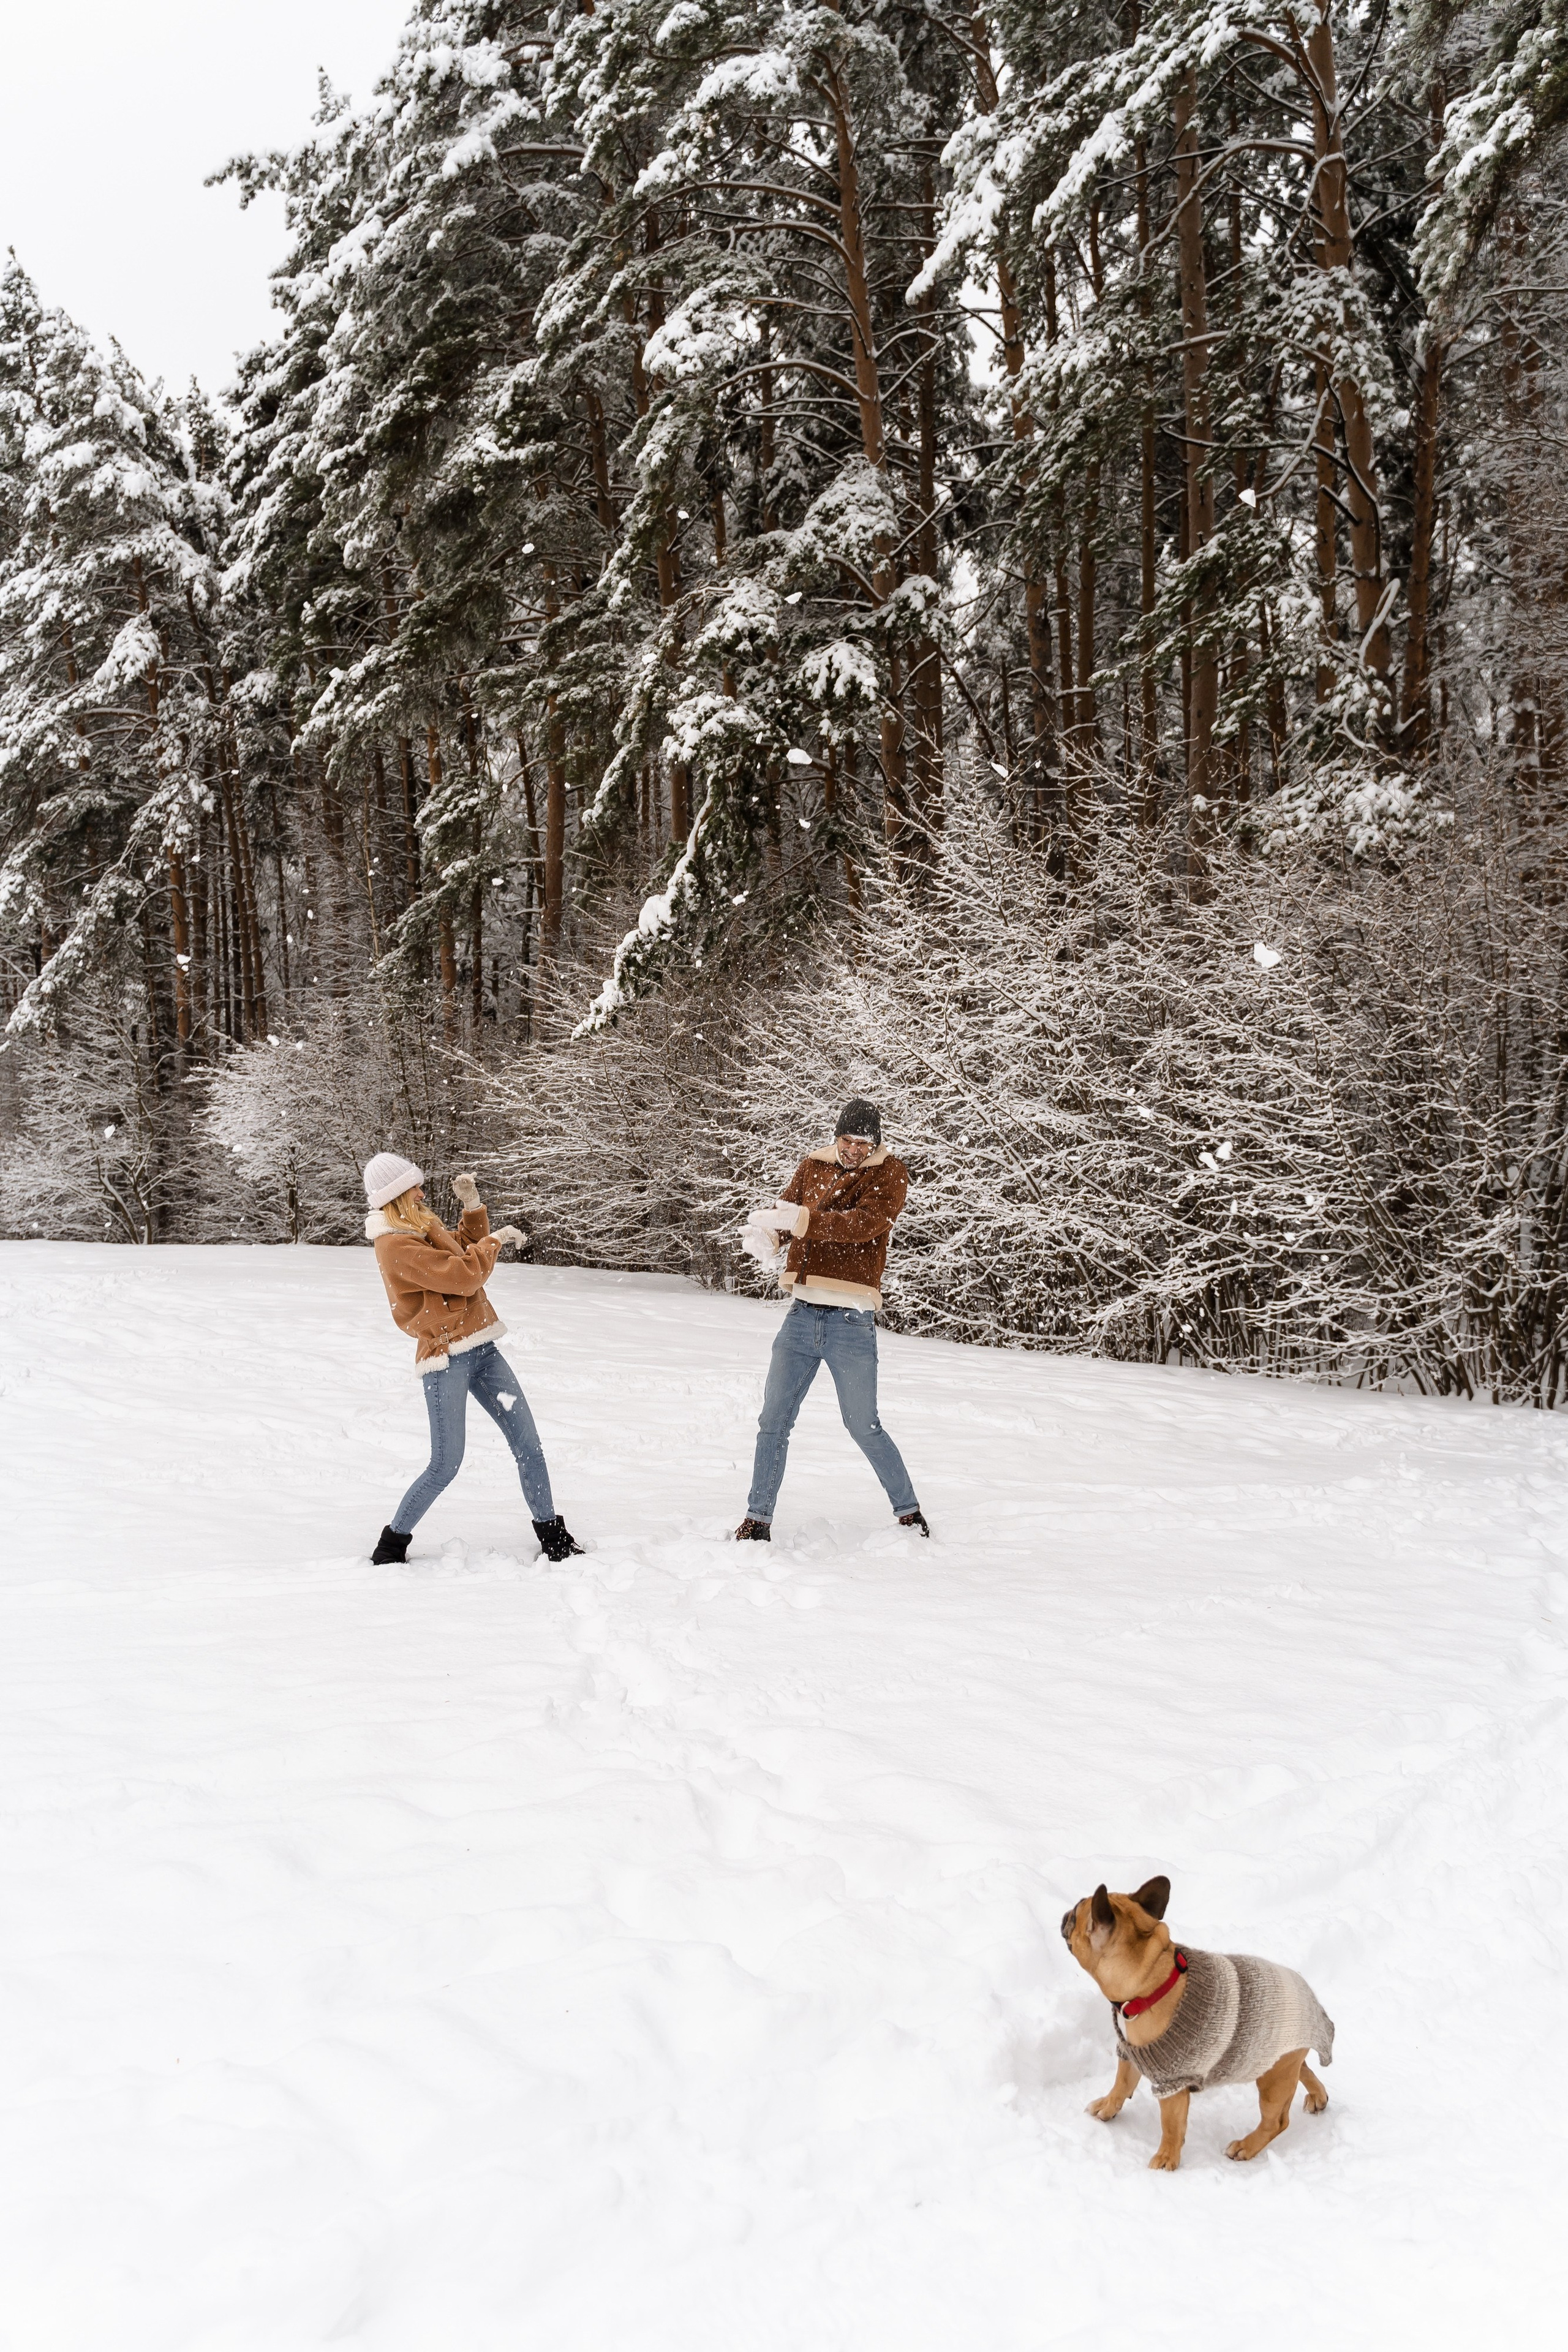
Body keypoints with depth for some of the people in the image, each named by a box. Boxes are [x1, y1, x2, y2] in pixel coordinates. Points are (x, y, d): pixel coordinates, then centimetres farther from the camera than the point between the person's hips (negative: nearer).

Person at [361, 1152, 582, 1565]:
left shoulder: (422, 1226, 14)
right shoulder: (395, 1246, -15)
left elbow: (467, 1250, 27)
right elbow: (462, 1275, -19)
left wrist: (473, 1206, 11)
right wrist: (494, 1241, -3)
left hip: (480, 1350, 9)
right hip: (445, 1359, -9)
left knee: (528, 1445, 5)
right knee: (445, 1467, -6)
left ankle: (554, 1539, 13)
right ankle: (392, 1545, 13)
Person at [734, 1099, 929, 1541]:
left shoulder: (890, 1173, -3)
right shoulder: (813, 1166, 12)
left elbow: (864, 1223, -19)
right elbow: (783, 1209, 1)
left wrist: (800, 1219, -30)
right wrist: (764, 1234, -23)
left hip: (851, 1321, -4)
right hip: (802, 1315, 4)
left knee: (863, 1425, 2)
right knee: (774, 1421, 4)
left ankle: (908, 1512, 19)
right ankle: (758, 1520, 13)